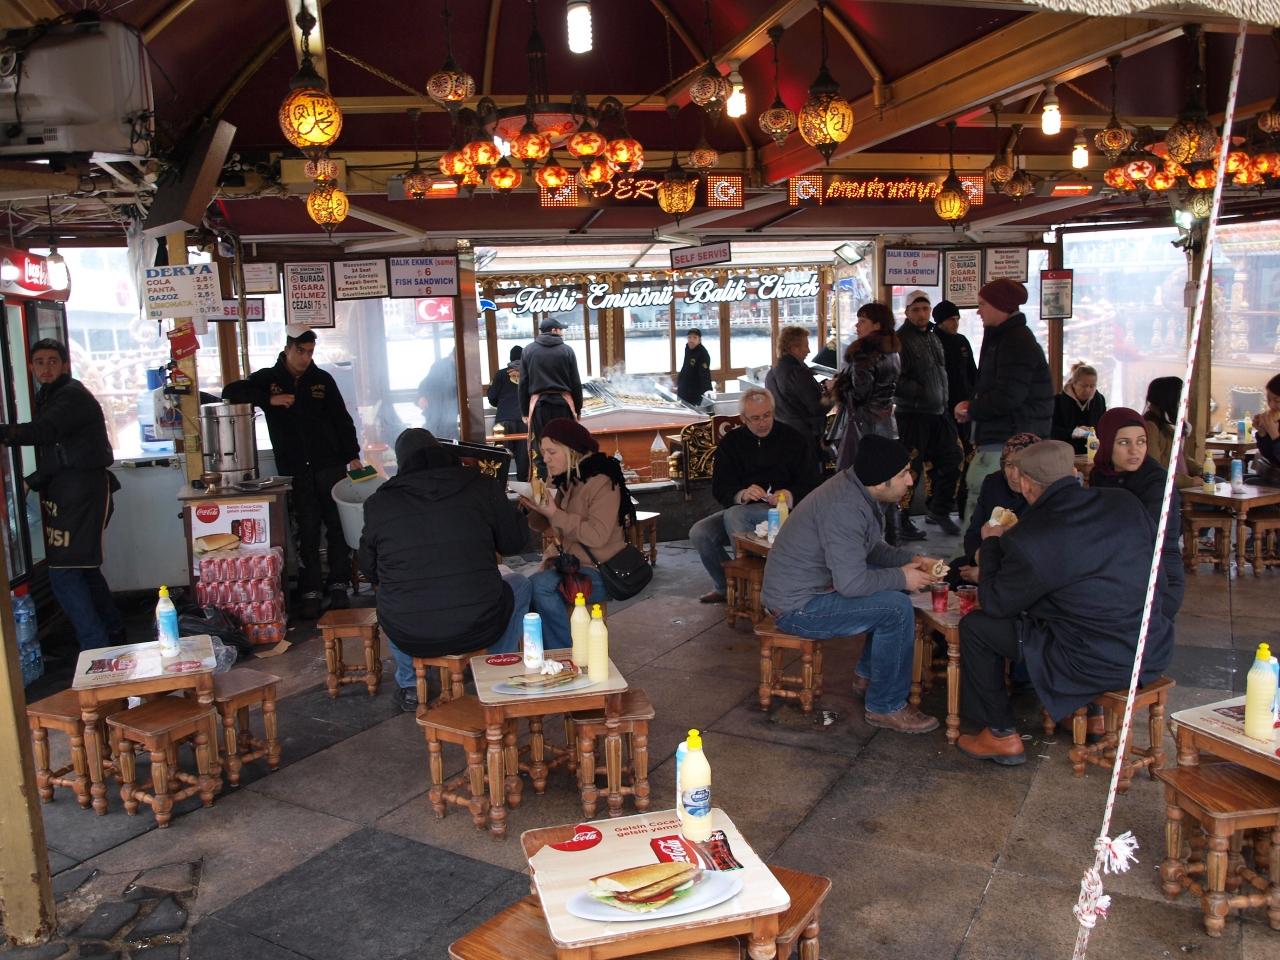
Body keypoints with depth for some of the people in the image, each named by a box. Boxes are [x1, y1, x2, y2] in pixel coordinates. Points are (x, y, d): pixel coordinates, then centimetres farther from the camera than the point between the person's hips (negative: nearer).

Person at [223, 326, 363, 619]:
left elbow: (342, 420, 10)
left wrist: (352, 456, 2)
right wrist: (270, 399, -12)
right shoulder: (267, 378, 7)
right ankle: (310, 592, 5)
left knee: (336, 525, 1)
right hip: (296, 470, -1)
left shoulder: (322, 379, 9)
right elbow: (230, 392, -1)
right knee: (307, 531, -1)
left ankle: (338, 585, 10)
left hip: (329, 464, 1)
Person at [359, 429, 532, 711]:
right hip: (480, 630, -2)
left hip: (409, 637, 2)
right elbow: (515, 541, 6)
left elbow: (370, 571, 11)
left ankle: (409, 686, 39)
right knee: (519, 585, 29)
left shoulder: (379, 502, -2)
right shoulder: (482, 487, -5)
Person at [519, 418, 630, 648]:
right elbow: (540, 525, 16)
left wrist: (554, 513, -21)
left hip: (598, 573, -7)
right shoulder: (565, 481, 10)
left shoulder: (602, 483, -13)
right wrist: (532, 506, -6)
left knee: (539, 585, -28)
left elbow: (597, 535, -23)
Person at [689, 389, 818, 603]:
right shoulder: (731, 442, 8)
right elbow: (719, 488, -1)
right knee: (700, 533, -19)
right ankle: (724, 587, 5)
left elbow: (810, 485, -4)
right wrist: (741, 494, -24)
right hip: (739, 510, 5)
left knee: (734, 515, -32)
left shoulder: (793, 439, 0)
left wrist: (789, 496, -27)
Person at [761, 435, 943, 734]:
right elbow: (852, 583, -29)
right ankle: (886, 707, -3)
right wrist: (901, 577, -15)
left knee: (894, 591, 16)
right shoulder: (844, 508, -28)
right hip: (797, 606, -10)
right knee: (897, 608, -17)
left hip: (811, 585, 10)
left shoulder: (858, 489, 2)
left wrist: (911, 561, 3)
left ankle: (867, 677, 24)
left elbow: (871, 548, 18)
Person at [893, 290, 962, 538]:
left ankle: (938, 508, 28)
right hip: (913, 415, -8)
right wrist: (921, 392, -22)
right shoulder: (901, 340, -11)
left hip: (938, 413, 8)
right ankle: (902, 521, 8)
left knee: (952, 458, 12)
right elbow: (895, 380, -20)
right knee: (912, 468, -3)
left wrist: (944, 401, 19)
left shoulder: (933, 337, 16)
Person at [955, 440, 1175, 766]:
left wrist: (992, 542, 11)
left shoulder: (1027, 541, -20)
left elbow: (994, 604, -5)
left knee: (974, 625, 5)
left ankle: (1001, 735, 17)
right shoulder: (1123, 503, -2)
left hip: (1097, 664, -7)